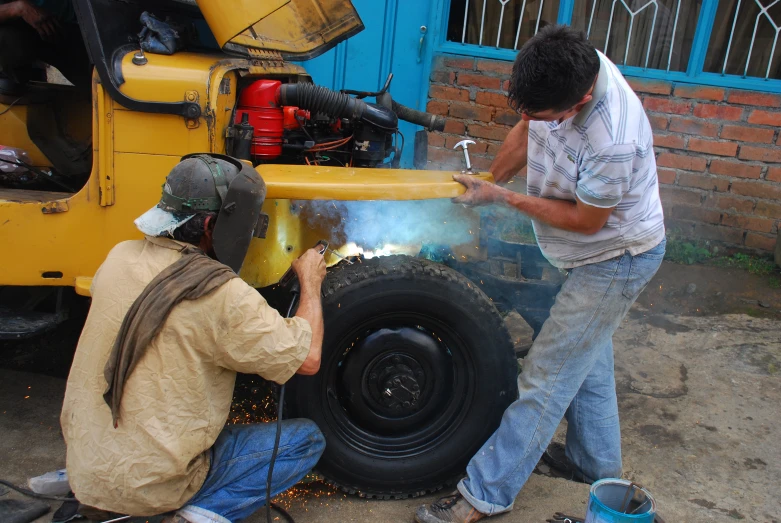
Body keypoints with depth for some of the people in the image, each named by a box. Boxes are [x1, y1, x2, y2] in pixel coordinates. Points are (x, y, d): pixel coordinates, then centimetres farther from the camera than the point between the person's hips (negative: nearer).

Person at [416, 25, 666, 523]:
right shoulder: (565, 65, -15)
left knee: (547, 376, -4)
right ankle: (595, 463, 44)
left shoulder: (613, 142, -39)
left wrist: (503, 198, -20)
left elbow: (586, 220, -24)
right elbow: (525, 133, 2)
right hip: (596, 255, 9)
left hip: (618, 259, -9)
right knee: (587, 357, 23)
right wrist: (484, 186, 5)